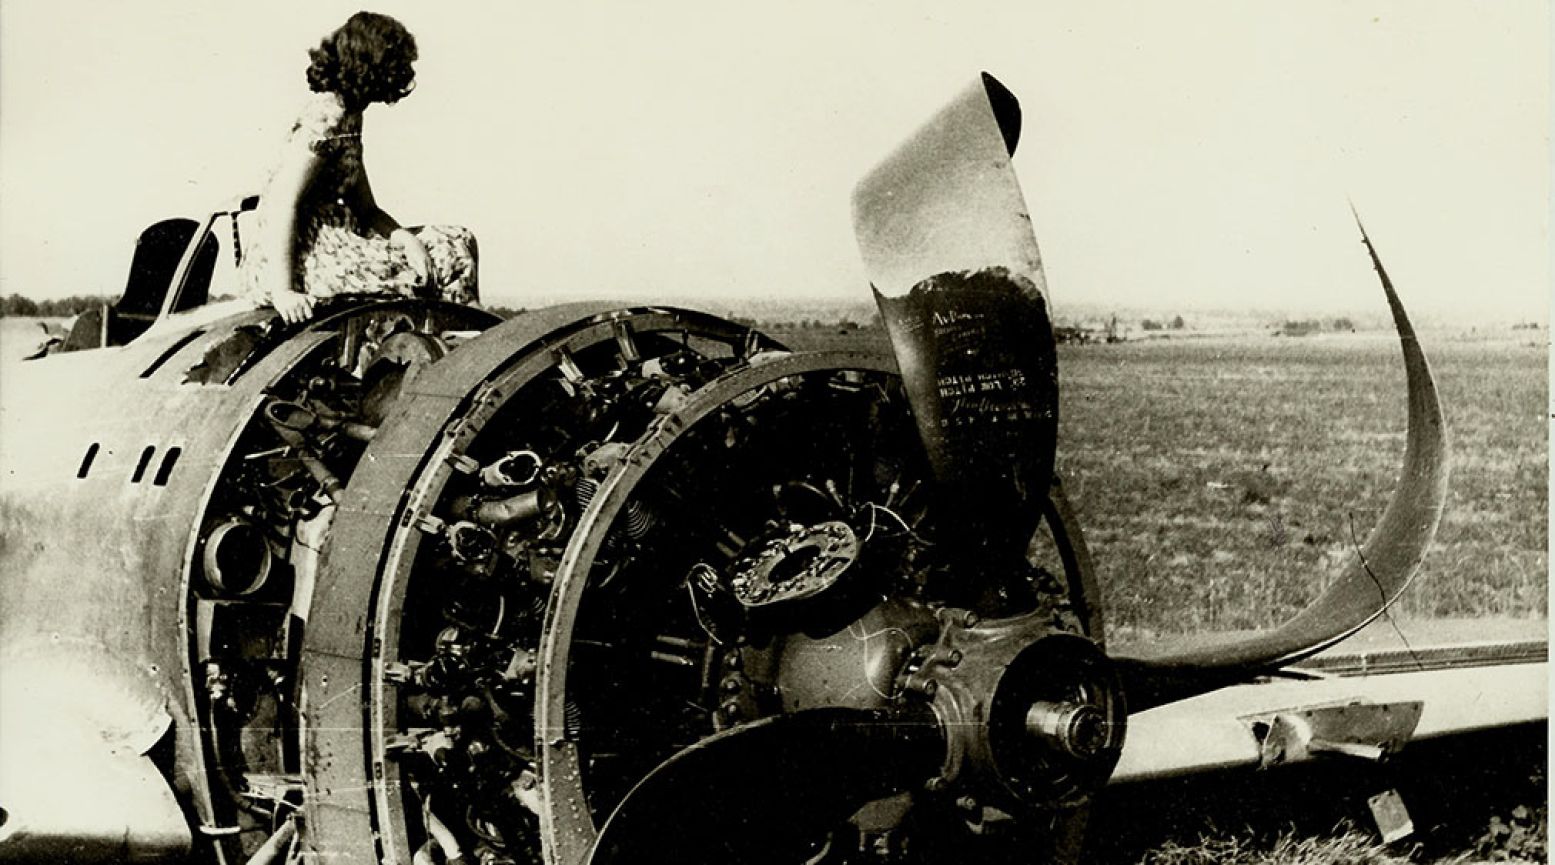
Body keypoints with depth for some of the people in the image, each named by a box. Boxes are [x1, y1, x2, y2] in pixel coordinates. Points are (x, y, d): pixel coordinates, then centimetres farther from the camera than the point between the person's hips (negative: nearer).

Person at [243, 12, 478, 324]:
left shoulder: (349, 117, 17)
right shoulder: (327, 116, -13)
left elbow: (366, 210, 15)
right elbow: (282, 203, -20)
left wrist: (405, 238, -6)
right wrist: (283, 292, -26)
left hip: (331, 245, 10)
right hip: (303, 256, -10)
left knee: (459, 241, 3)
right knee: (447, 262, -14)